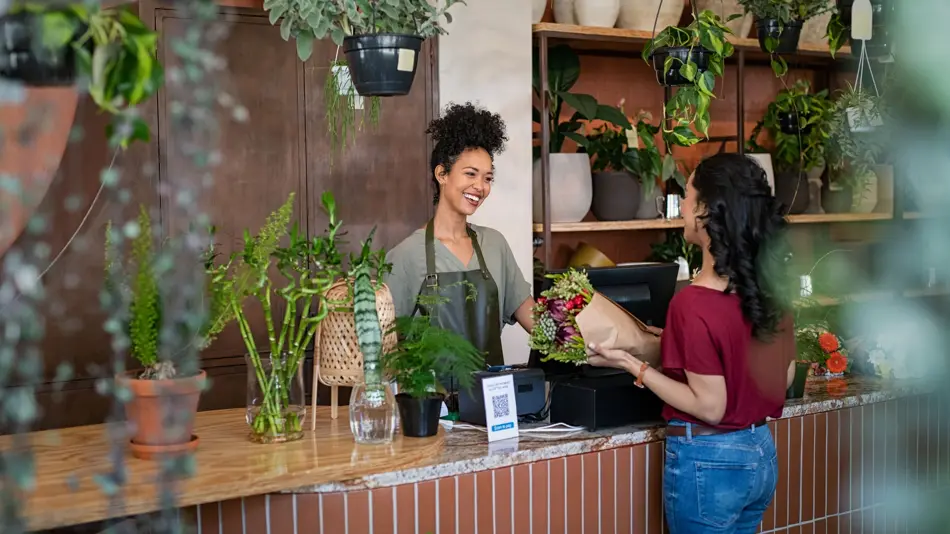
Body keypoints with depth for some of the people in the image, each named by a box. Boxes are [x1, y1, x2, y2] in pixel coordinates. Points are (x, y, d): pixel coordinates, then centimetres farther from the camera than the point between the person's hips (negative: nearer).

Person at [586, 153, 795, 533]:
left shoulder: (693, 305, -24)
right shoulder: (770, 287, -2)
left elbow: (709, 406, -19)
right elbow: (785, 375, 9)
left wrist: (631, 365, -15)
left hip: (708, 462, -7)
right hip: (761, 453, 7)